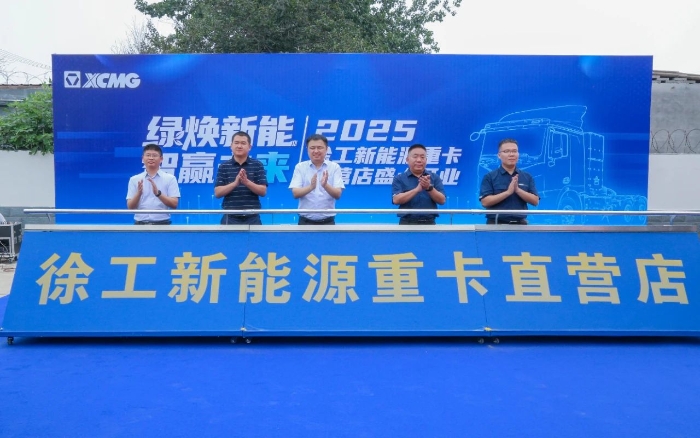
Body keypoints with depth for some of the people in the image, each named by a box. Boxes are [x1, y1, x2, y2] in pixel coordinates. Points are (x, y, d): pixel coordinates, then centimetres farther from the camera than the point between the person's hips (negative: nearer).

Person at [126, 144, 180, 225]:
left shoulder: (170, 178, 2)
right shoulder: (134, 179, 8)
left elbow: (174, 204, -7)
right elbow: (130, 207, 3)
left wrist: (158, 193, -21)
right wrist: (139, 193, -16)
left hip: (162, 224, -2)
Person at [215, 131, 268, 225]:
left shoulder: (257, 165, 3)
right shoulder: (223, 166, 5)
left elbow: (263, 191, -3)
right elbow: (217, 193, -3)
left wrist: (246, 182, -20)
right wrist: (235, 183, -19)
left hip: (252, 217, 0)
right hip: (231, 217, 0)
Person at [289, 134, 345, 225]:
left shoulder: (334, 167, 1)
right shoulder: (300, 167, 3)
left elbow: (338, 194, -7)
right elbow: (295, 194, -7)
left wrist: (325, 185, -27)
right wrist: (311, 187, -26)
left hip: (327, 221, 0)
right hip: (306, 221, 0)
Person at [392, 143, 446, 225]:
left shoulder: (434, 178, 10)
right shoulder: (399, 178, 4)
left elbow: (442, 200, 1)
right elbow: (396, 200, -11)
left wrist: (429, 188, -17)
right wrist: (417, 189, -20)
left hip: (429, 223, 2)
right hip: (407, 223, -2)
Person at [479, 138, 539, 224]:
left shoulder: (527, 177, 10)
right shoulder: (490, 177, 0)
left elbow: (535, 201, 2)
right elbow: (485, 202, -10)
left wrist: (517, 190, -13)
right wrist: (508, 192, -18)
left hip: (520, 224, 3)